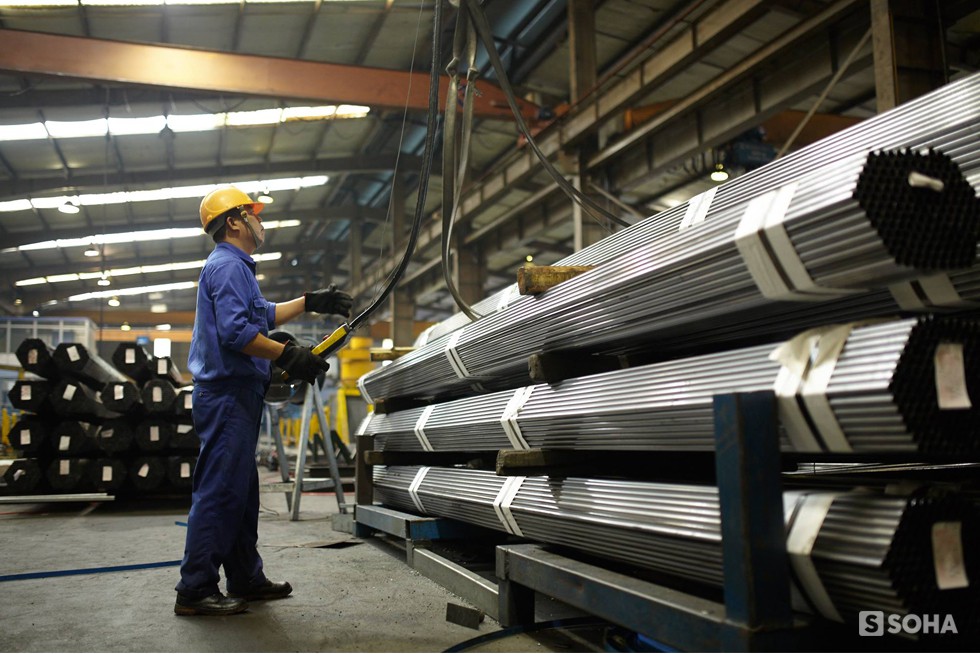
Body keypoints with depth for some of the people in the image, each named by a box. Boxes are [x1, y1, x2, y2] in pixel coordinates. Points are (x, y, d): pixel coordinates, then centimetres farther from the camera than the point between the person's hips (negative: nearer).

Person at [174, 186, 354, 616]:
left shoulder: (234, 267, 23)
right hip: (228, 392, -11)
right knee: (219, 491, -9)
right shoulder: (227, 266, -11)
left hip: (235, 395, 11)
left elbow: (262, 314, 34)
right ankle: (195, 591, -3)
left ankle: (246, 579, 23)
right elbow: (236, 332, -23)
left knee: (241, 491, 14)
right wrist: (289, 356, -19)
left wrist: (310, 303, 33)